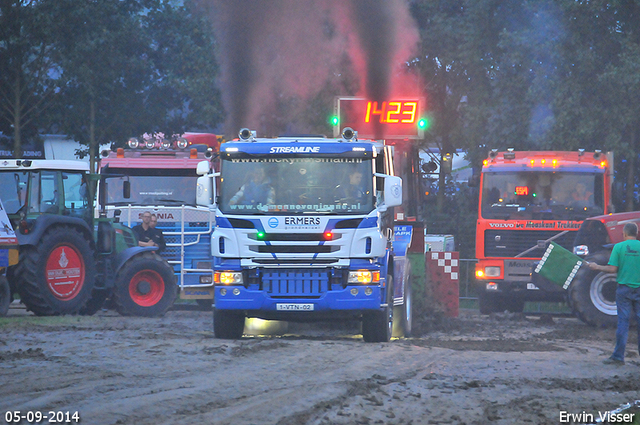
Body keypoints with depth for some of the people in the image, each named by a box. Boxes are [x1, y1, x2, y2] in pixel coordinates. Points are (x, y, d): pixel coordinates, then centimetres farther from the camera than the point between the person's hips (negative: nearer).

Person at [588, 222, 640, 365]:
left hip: (624, 288, -1)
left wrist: (597, 267, 7)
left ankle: (618, 356, -1)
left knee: (623, 321, 0)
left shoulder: (619, 247, -4)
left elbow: (612, 269, -8)